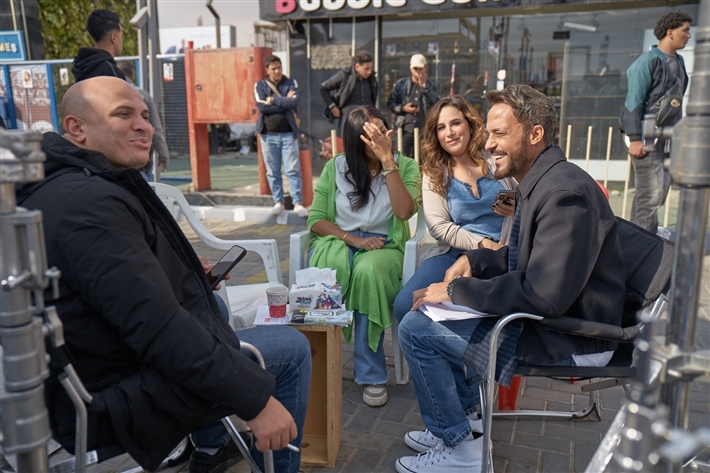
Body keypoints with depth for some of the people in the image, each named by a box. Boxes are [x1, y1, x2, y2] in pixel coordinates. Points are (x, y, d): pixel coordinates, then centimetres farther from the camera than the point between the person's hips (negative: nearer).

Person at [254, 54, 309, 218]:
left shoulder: (291, 83, 7)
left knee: (293, 170, -3)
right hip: (268, 135, 1)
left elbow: (294, 102, -11)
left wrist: (273, 100, -7)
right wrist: (285, 102, -7)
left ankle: (298, 203, 0)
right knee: (273, 172, 5)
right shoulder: (260, 85, 7)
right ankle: (278, 202, 15)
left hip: (288, 133, -1)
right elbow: (261, 106, -10)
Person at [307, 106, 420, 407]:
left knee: (369, 271, -37)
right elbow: (316, 220, 2)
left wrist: (387, 160, -16)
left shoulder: (406, 167, 4)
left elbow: (404, 212, -15)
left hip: (384, 246, 0)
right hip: (338, 239, 1)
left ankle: (372, 375, -24)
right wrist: (353, 239, -14)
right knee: (330, 263, -37)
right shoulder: (336, 167, 6)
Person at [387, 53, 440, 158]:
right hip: (406, 130, -1)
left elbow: (436, 103, -7)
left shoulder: (429, 85, 11)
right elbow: (390, 103, 6)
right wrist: (403, 108, -11)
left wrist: (424, 86, -7)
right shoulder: (401, 84, 8)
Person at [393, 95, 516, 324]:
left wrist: (518, 209, -12)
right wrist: (485, 245, -13)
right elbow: (439, 226, -2)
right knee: (405, 305, -19)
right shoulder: (433, 173, 9)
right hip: (454, 253, 2)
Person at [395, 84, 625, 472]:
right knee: (428, 307, 16)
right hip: (543, 314, 10)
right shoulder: (538, 181, 9)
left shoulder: (564, 192, -24)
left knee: (415, 328, -13)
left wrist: (457, 290, -21)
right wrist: (475, 260, 0)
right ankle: (460, 420, 22)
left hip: (568, 337, -10)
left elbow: (545, 294, -30)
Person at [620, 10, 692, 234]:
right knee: (651, 192, -10)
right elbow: (634, 101, -14)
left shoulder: (678, 61, 16)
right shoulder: (648, 61, -9)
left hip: (668, 137, 8)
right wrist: (634, 138, -19)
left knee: (661, 190, 9)